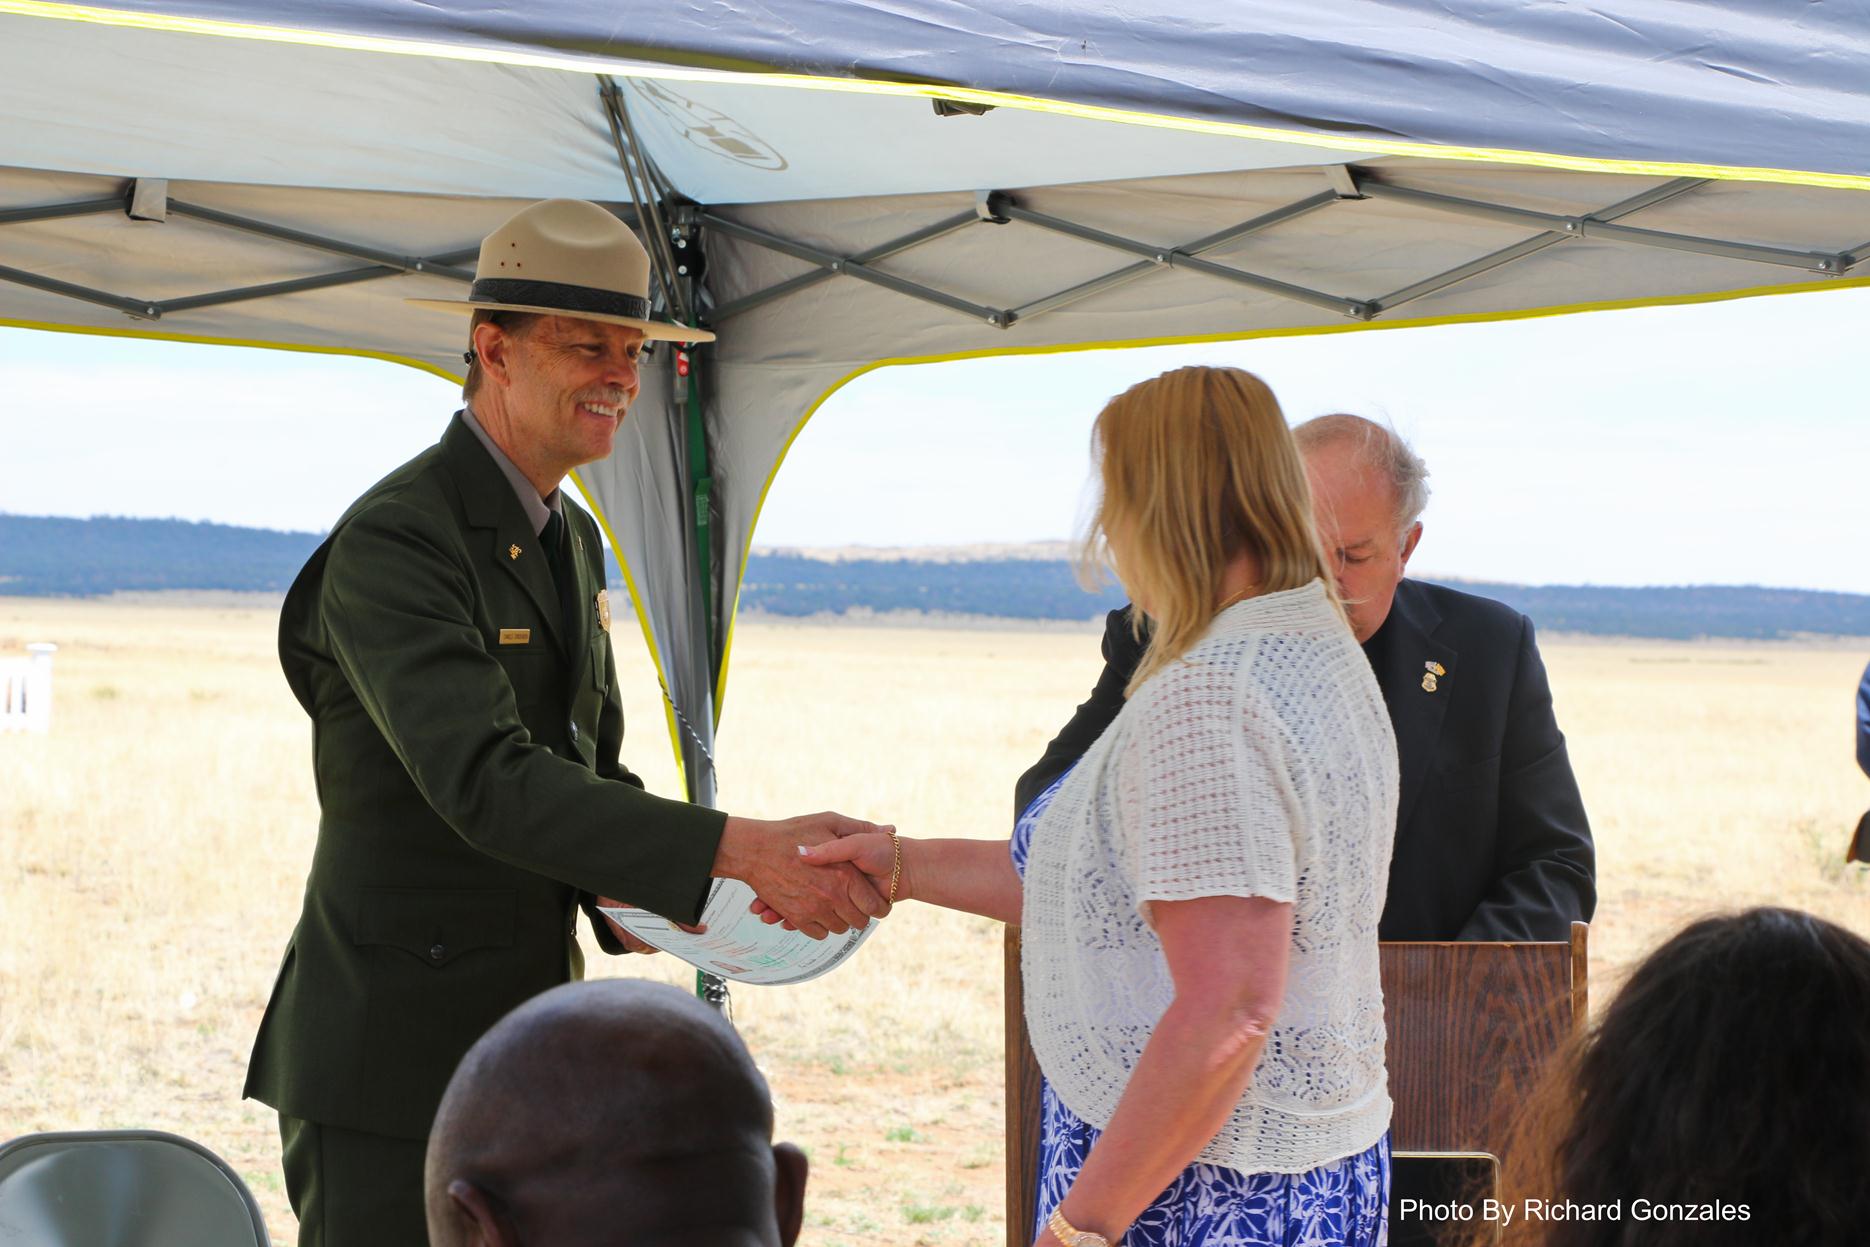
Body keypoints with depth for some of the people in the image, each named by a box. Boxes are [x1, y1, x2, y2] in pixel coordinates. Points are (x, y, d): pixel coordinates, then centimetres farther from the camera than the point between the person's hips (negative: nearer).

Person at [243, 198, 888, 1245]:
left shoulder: (571, 540, 13)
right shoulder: (391, 542, -17)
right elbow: (484, 782, -30)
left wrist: (630, 897, -6)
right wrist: (737, 852, -38)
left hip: (526, 1058, 8)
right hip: (387, 1068, -8)